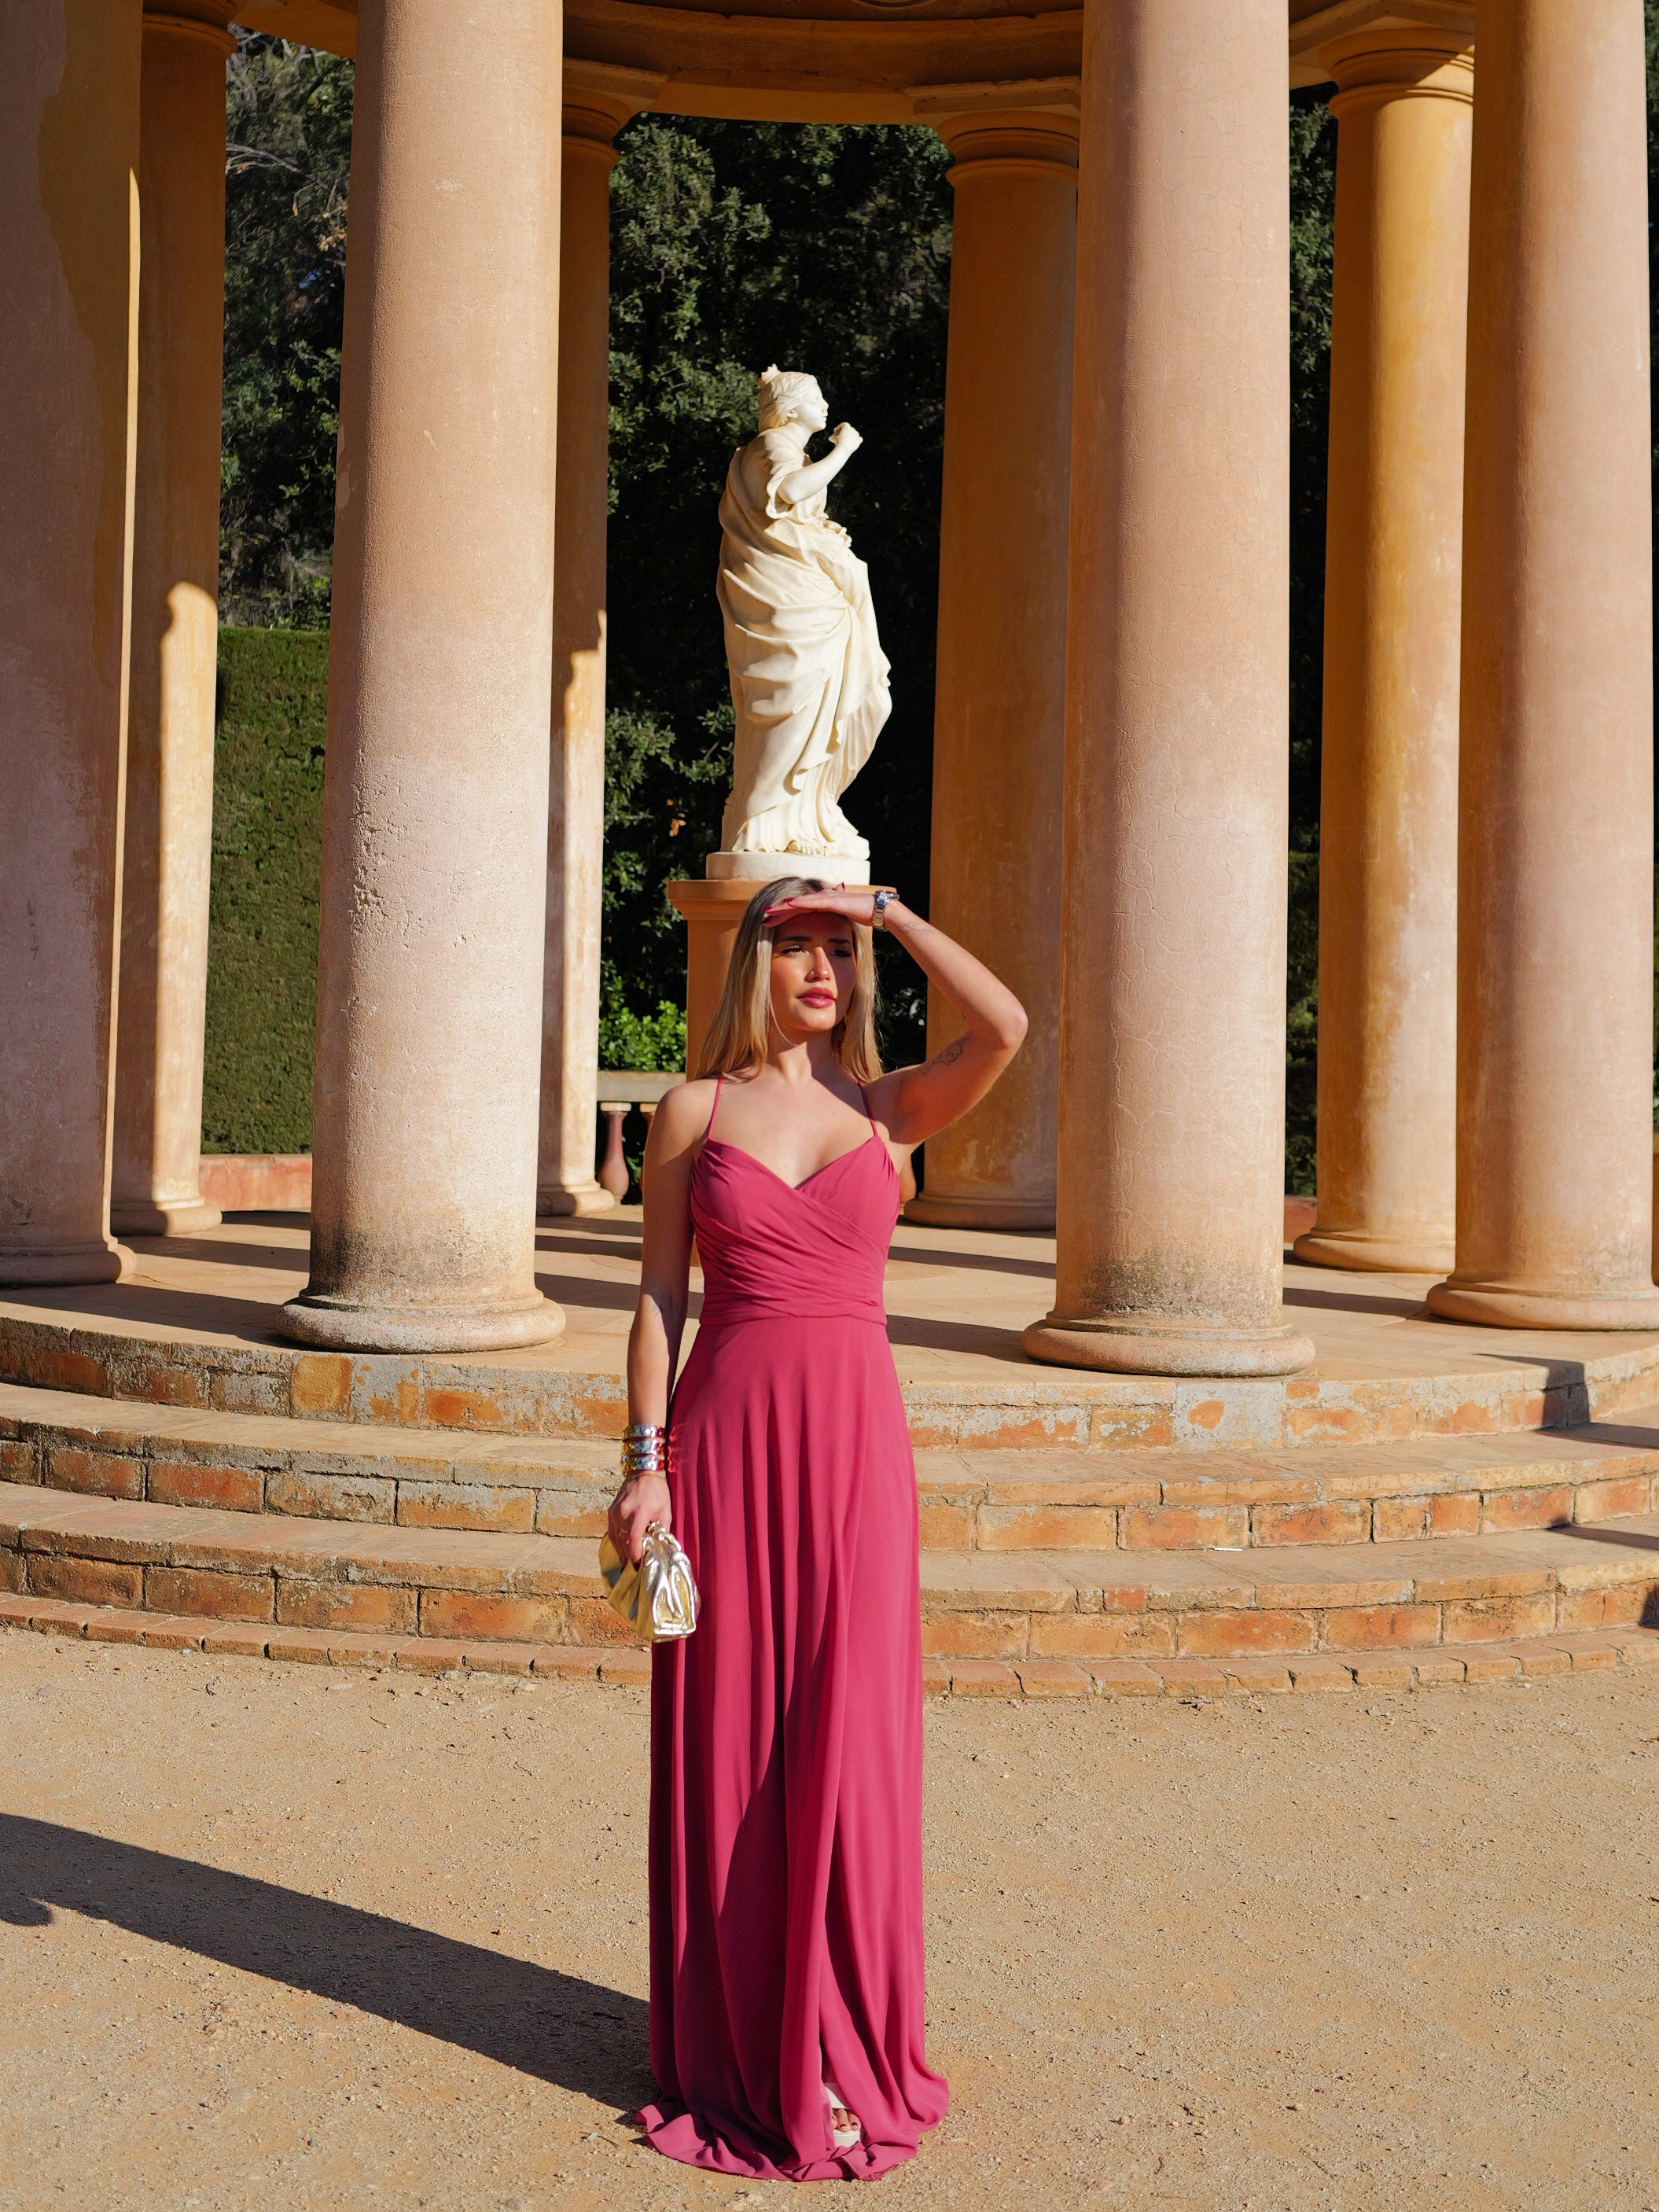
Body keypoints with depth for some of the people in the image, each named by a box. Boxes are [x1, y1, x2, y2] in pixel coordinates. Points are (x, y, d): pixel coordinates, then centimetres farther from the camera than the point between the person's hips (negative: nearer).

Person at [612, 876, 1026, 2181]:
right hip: (726, 1440, 0)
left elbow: (1007, 1028, -13)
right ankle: (730, 2040, 24)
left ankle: (842, 2048, 18)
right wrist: (645, 1462, -4)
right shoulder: (697, 1112, 5)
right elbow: (660, 1297, 3)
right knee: (726, 1743, 7)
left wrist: (888, 911, -6)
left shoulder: (890, 1108, 6)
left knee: (848, 1745, 3)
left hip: (854, 1445, 0)